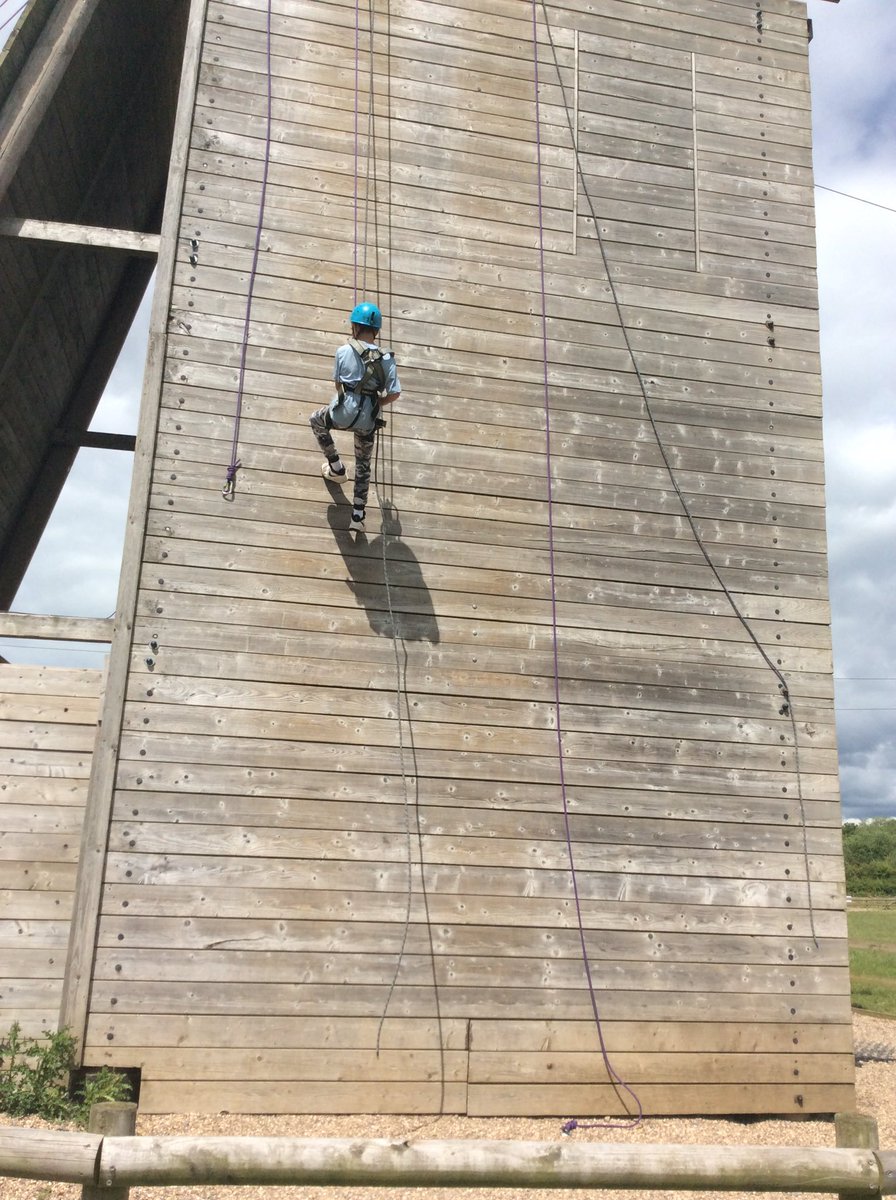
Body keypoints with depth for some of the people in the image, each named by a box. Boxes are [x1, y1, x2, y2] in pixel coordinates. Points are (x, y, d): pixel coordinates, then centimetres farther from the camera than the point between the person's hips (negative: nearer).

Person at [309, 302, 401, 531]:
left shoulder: (344, 351, -7)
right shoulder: (386, 359, -3)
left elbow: (337, 383, 5)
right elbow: (395, 394, -6)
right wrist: (375, 403, 13)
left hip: (343, 414, -2)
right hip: (368, 421, 3)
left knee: (316, 420, 33)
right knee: (363, 465, 22)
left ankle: (336, 467, 32)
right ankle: (358, 515, 22)